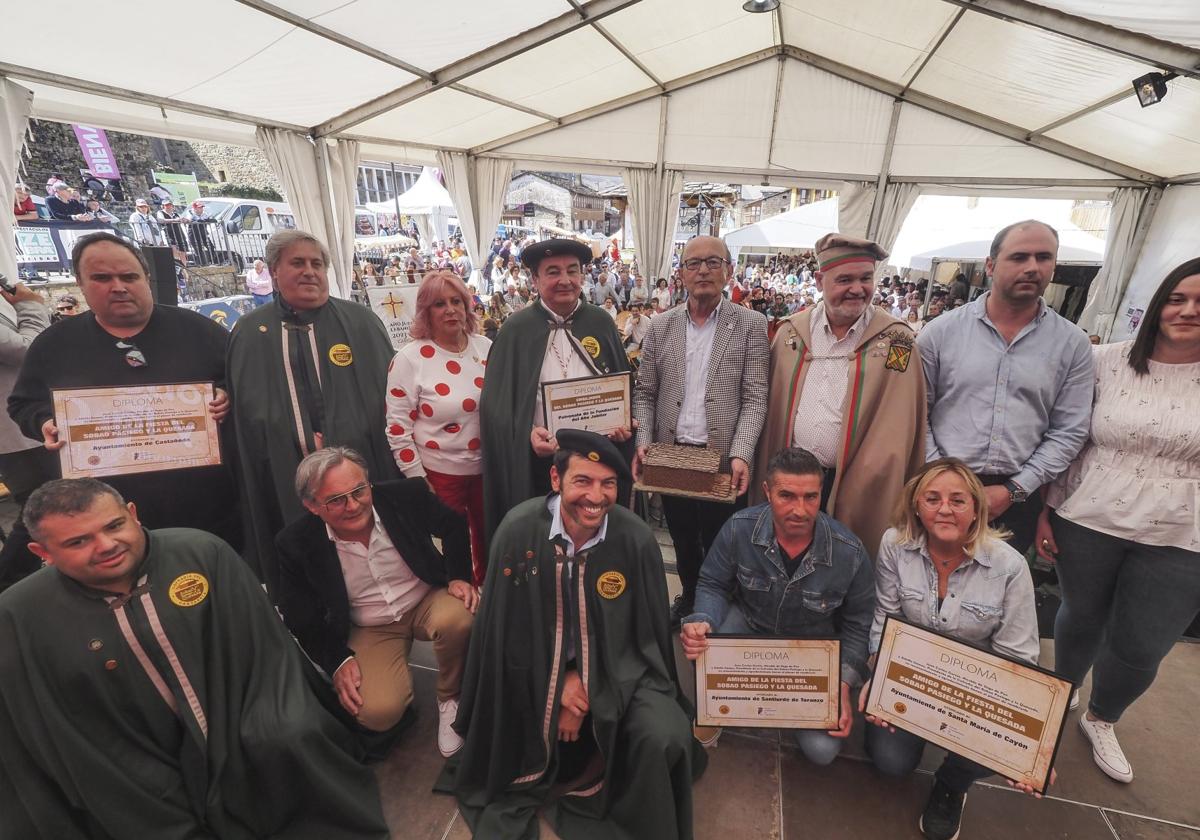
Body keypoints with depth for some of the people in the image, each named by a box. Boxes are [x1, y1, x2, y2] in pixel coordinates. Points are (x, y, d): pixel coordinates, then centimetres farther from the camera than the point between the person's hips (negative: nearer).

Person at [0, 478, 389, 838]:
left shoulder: (202, 552, -10)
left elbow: (265, 648, -5)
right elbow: (37, 738, -2)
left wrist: (282, 734, -13)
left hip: (247, 738, 0)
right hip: (148, 779, 0)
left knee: (288, 739, -22)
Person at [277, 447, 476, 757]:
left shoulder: (407, 495, -19)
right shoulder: (296, 543, -17)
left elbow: (453, 525, 1)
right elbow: (300, 617, -1)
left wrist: (459, 577, -13)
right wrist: (338, 660, -11)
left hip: (429, 600, 0)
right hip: (369, 630, 0)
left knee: (458, 619, -34)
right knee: (377, 713, -24)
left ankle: (450, 698, -2)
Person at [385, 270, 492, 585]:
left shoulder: (486, 348, -1)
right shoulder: (410, 358, -12)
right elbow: (398, 428, -10)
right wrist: (418, 482, -8)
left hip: (487, 467, 4)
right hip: (440, 474, -4)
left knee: (490, 543, 19)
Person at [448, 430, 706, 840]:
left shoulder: (637, 539, -19)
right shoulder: (518, 529, -20)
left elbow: (644, 633, -9)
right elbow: (507, 625, -9)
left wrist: (586, 682, -13)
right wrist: (557, 684, -12)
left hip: (616, 666, 0)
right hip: (536, 665, 1)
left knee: (664, 738, -21)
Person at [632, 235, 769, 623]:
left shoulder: (751, 324, -2)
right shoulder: (660, 326, 5)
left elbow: (754, 398, -7)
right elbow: (645, 393, 6)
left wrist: (741, 455, -19)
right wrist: (643, 443, -7)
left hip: (723, 459, -2)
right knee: (683, 540, 20)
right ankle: (690, 597, 45)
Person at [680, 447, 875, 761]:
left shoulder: (850, 553, -23)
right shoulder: (739, 528, -23)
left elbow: (857, 626, -6)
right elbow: (713, 586, -8)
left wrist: (844, 685, -16)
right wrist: (703, 622, -29)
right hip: (749, 625, 0)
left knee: (823, 749, -14)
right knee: (701, 646, -33)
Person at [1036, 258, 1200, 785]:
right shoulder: (1108, 361, -4)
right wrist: (1047, 510, -2)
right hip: (1087, 523, -1)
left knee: (1140, 651, 11)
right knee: (1082, 618, 18)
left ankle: (1101, 721, 40)